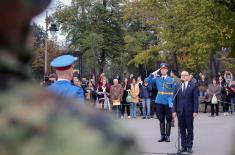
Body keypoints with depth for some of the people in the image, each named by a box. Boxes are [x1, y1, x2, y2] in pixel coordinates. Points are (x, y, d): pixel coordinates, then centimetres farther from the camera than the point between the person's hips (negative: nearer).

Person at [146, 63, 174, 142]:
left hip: (168, 102, -3)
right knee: (161, 120, 8)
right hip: (160, 102, 3)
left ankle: (167, 136, 11)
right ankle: (162, 135, 15)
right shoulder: (157, 78, 5)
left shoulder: (171, 80, -3)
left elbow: (174, 91, 0)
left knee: (168, 120, 4)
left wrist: (173, 102, -8)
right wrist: (153, 74, -3)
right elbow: (148, 81, 8)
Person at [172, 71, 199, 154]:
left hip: (189, 111, -3)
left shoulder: (193, 86, 1)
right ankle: (183, 146, 12)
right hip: (180, 111, 3)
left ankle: (189, 146, 7)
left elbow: (195, 99, -2)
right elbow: (175, 100, 8)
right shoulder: (177, 87, 9)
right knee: (182, 130, 6)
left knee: (189, 129, 2)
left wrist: (195, 111, -9)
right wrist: (174, 110, 0)